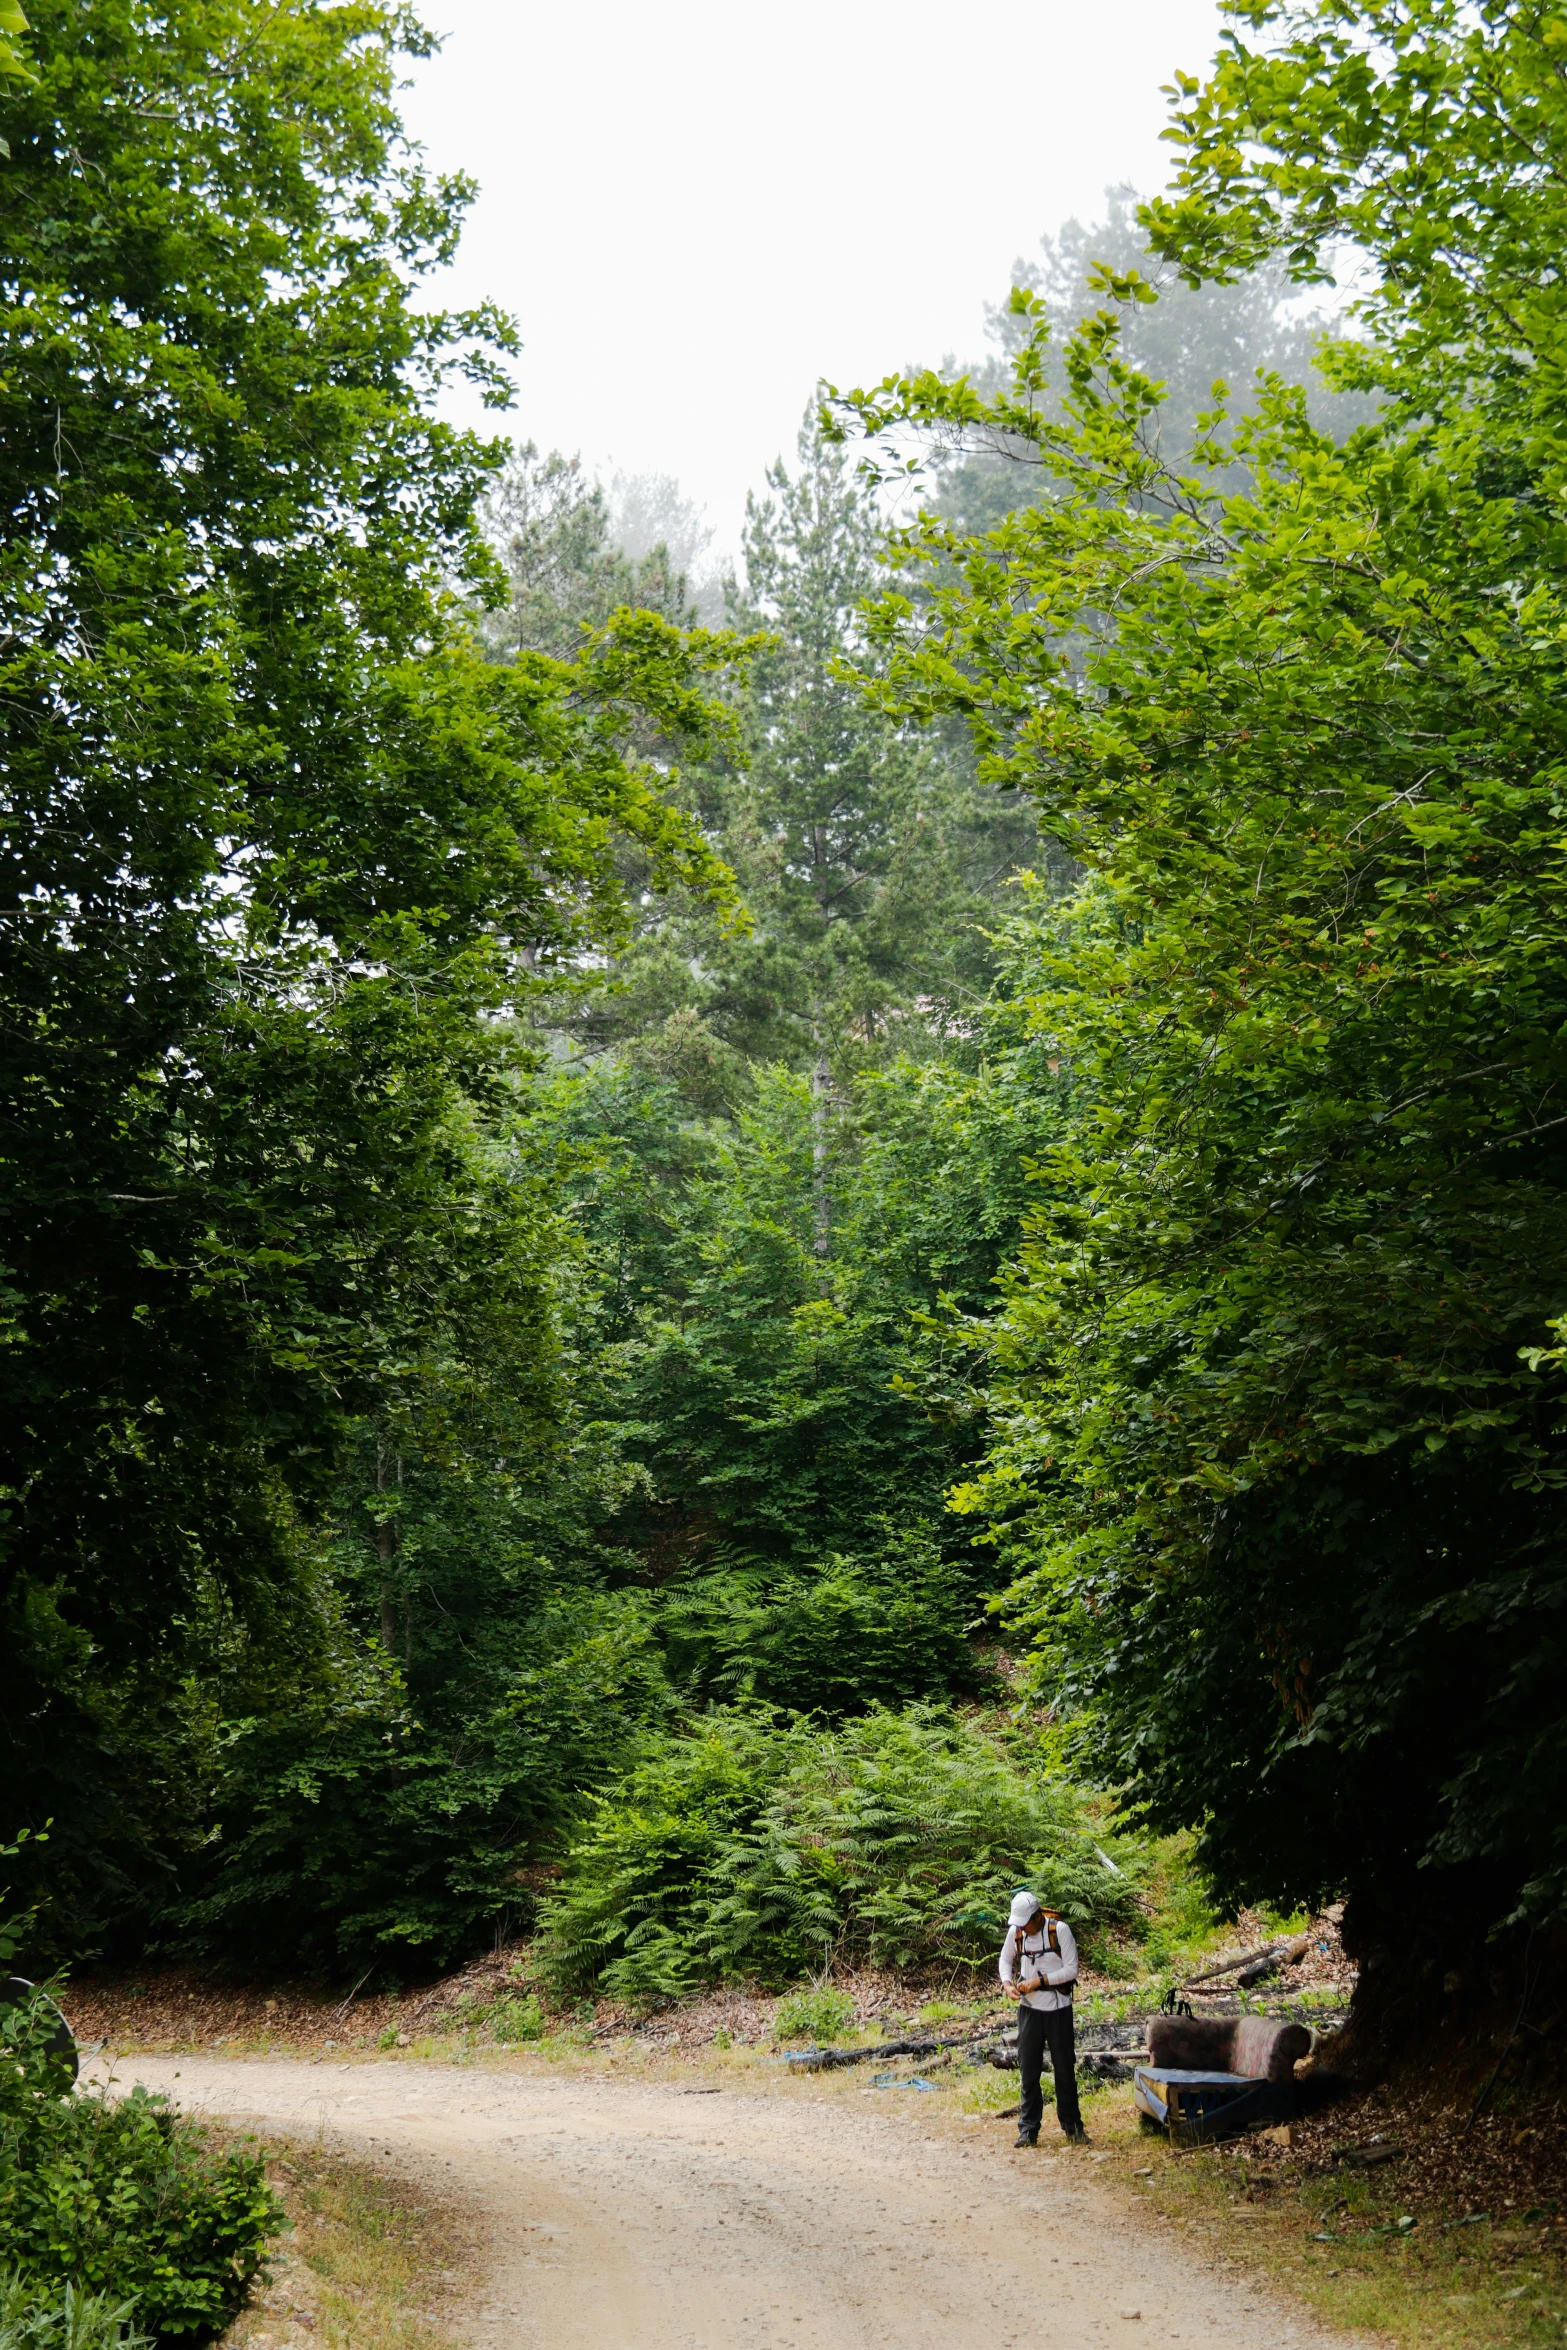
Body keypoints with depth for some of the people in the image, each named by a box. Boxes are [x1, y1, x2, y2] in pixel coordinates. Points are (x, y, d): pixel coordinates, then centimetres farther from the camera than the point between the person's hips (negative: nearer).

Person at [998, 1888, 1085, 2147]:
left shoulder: (1060, 1930, -14)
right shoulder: (1015, 1932, -3)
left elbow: (1071, 1970, -13)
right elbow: (1006, 1959, 14)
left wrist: (1039, 1981, -19)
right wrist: (1007, 1982, -5)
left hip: (1058, 2008, -3)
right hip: (1029, 2007, 3)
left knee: (1065, 2068, 6)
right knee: (1028, 2069, 3)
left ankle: (1072, 2126, 18)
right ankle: (1028, 2129, 9)